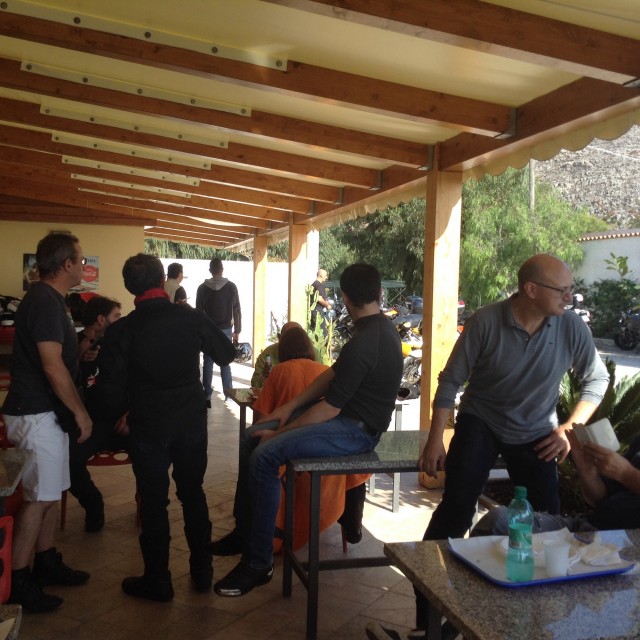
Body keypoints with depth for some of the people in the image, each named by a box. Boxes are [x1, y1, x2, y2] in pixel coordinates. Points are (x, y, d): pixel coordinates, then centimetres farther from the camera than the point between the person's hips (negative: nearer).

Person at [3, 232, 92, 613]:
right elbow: (52, 367, -23)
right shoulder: (44, 301, -19)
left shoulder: (50, 299, 13)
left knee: (52, 492, 16)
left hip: (48, 412, 10)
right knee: (39, 497, -2)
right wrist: (80, 412, -16)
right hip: (37, 414, -10)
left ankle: (46, 563, 28)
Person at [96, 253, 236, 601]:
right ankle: (202, 571, 28)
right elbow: (227, 354, 5)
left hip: (147, 426, -2)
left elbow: (110, 389, -9)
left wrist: (122, 411, 12)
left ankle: (157, 580, 22)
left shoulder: (120, 330, -13)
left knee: (153, 501, 11)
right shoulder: (191, 317, -9)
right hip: (192, 421, 2)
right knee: (193, 493, 17)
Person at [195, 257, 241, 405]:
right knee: (225, 363, 10)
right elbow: (237, 311, -1)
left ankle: (207, 396, 2)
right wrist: (237, 331, 7)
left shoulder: (202, 288, -2)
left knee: (207, 364, 4)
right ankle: (228, 393, 11)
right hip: (226, 330, 1)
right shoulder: (231, 287, -2)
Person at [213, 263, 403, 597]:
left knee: (264, 456, -23)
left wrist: (280, 432, -11)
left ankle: (259, 563, -12)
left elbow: (329, 409, -21)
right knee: (255, 434, 10)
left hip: (355, 430, -11)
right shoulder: (382, 327, 7)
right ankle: (246, 531, 16)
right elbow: (332, 373, 11)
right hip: (354, 416, 11)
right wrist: (290, 406, 5)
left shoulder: (362, 344, -24)